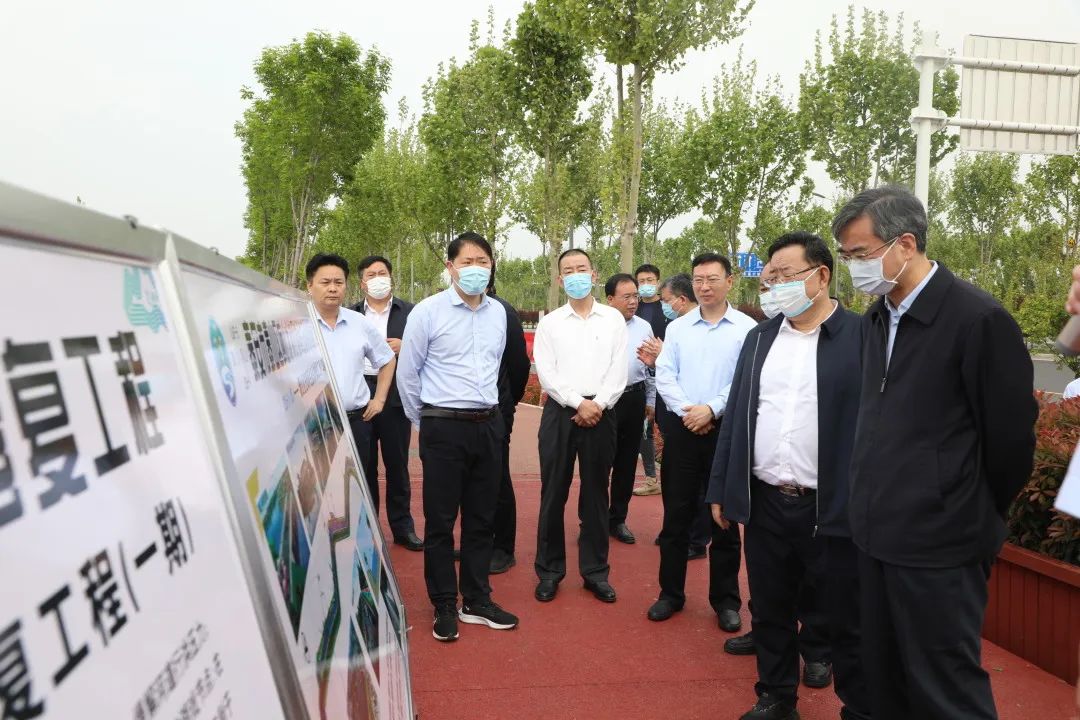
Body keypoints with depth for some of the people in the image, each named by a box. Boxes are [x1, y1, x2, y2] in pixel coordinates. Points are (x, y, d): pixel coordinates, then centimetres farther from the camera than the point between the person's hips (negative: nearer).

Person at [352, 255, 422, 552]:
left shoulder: (409, 312, 3)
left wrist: (404, 348, -14)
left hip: (395, 397, -1)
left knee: (397, 465, 8)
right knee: (364, 466, 10)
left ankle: (402, 527, 18)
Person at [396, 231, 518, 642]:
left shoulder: (498, 313, 6)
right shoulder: (428, 311, -8)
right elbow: (407, 373, -1)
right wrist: (422, 421, 7)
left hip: (489, 425, 5)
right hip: (444, 427, -4)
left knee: (482, 519, 13)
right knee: (440, 521, 5)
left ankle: (476, 602, 27)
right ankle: (445, 608, 20)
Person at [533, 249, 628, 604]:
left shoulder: (613, 319, 7)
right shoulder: (549, 322, 6)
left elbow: (619, 370, 0)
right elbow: (546, 373, -3)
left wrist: (598, 405, -11)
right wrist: (578, 403, -12)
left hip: (600, 412, 0)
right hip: (560, 412, 0)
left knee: (596, 494, 8)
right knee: (553, 493, 4)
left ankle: (595, 571, 19)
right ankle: (549, 570, 16)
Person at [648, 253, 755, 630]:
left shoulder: (746, 328, -2)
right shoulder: (677, 327, 8)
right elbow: (664, 375, 2)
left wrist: (712, 409, -16)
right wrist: (686, 410, -11)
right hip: (683, 429, 3)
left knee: (724, 518, 7)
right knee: (676, 515, 8)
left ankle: (726, 600, 20)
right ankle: (671, 592, 21)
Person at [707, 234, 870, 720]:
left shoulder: (862, 336, -7)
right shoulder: (758, 338, 9)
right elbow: (736, 417, 11)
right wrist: (721, 489, 10)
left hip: (834, 508, -4)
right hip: (764, 503, 5)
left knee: (848, 622, 10)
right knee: (770, 613, 17)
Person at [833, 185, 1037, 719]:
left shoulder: (978, 318, -15)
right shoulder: (877, 318, 8)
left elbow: (1011, 435, -9)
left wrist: (974, 519, 3)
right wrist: (876, 507, 12)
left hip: (938, 544, -7)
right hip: (878, 535, 7)